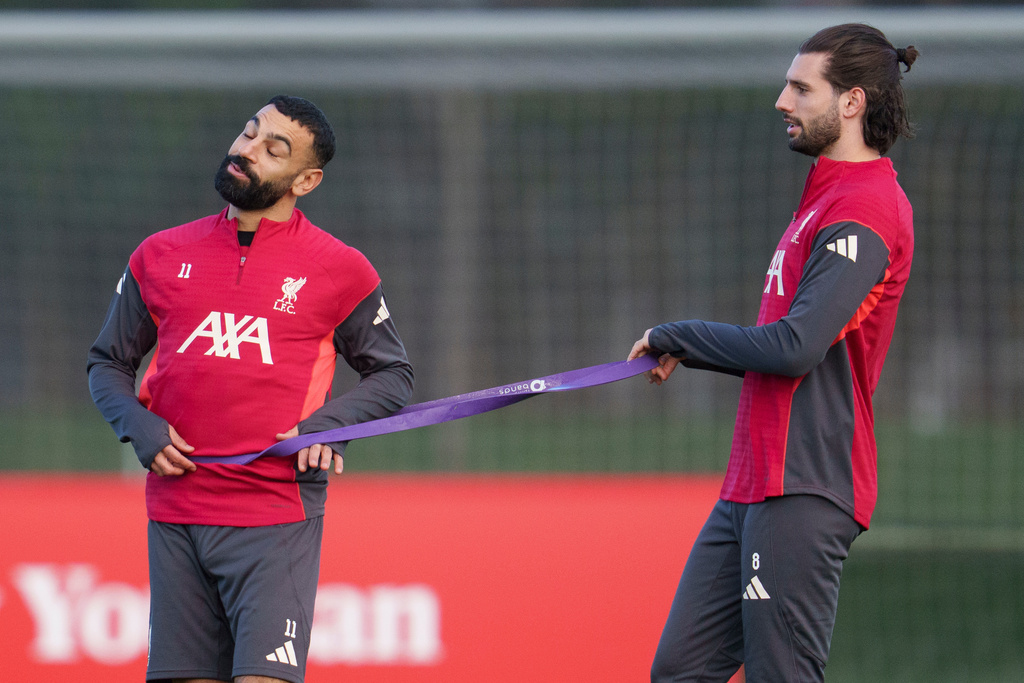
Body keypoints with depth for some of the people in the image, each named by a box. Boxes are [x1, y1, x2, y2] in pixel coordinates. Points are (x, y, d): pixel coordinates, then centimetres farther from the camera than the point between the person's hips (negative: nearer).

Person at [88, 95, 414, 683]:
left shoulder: (341, 270, 2)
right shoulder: (160, 257, 11)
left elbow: (392, 374, 11)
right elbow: (109, 363, 20)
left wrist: (326, 425, -6)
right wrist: (139, 427, 0)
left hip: (276, 520, -3)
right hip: (174, 515, 3)